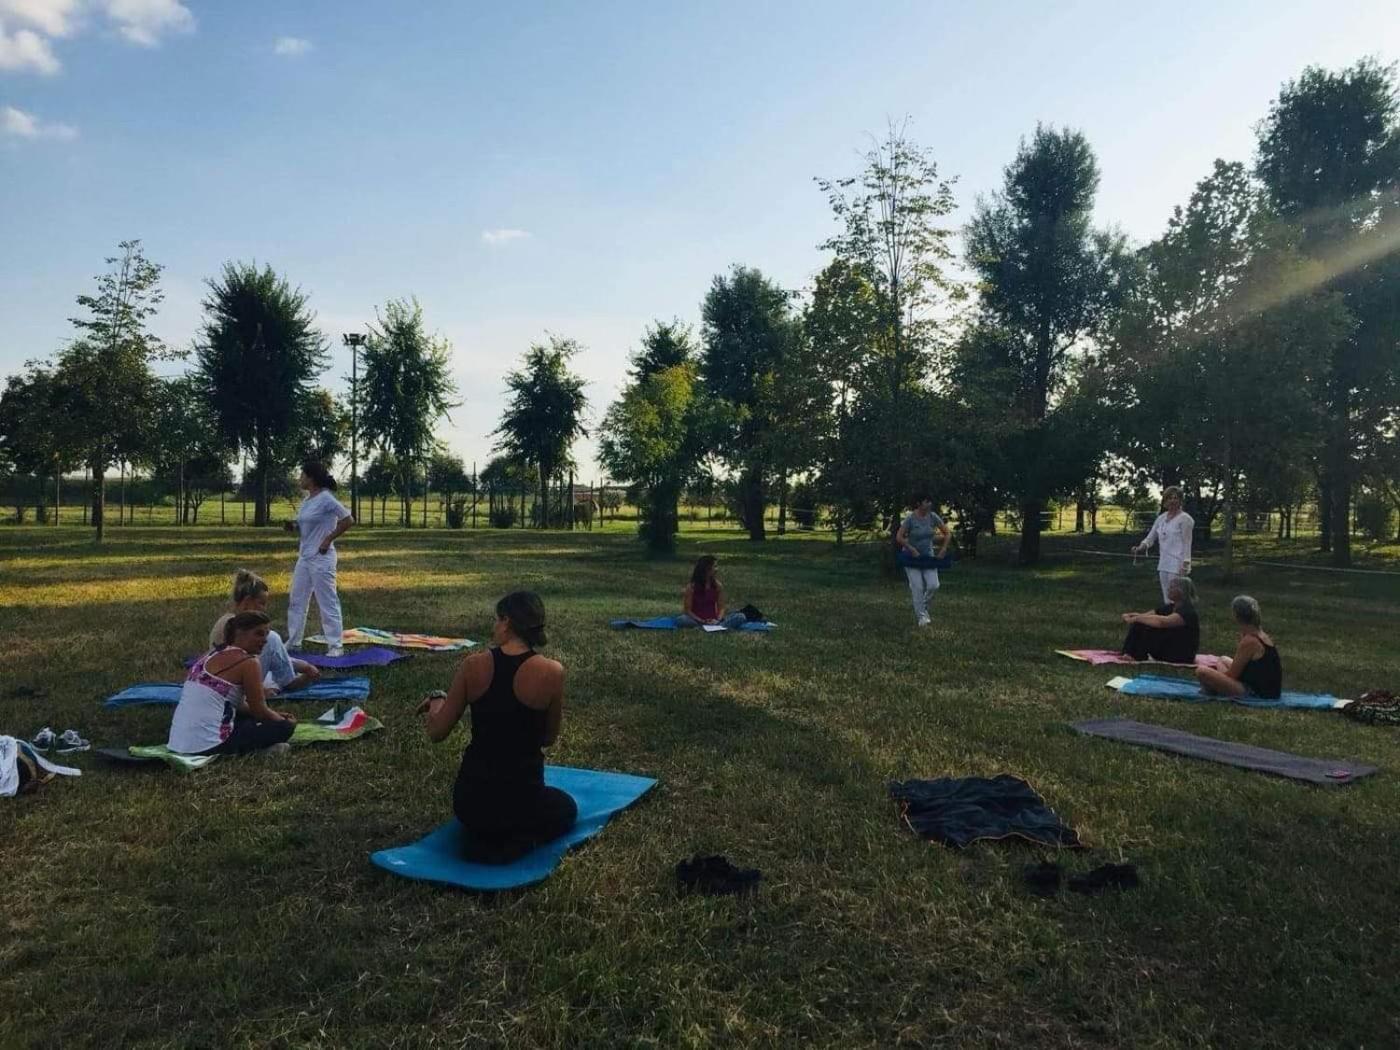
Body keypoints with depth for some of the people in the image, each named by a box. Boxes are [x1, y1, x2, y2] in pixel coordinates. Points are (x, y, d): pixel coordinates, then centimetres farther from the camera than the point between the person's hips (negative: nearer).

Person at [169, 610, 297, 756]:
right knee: (285, 727, 1)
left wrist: (275, 714, 22)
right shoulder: (248, 662, -10)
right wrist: (285, 721, 15)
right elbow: (259, 710, -3)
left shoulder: (213, 654, 16)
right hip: (209, 745, -9)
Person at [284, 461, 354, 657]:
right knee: (296, 600, 14)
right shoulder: (307, 500, 10)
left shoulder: (326, 499, -15)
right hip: (304, 557, 9)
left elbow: (348, 521, -16)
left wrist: (329, 539, -14)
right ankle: (293, 642, 25)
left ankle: (335, 645, 5)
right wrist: (293, 527, 2)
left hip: (321, 558, -9)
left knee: (327, 602, -3)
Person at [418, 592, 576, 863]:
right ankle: (518, 844, 4)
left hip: (470, 800, 3)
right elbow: (548, 739, 3)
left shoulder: (473, 665, -9)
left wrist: (436, 702, 20)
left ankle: (484, 840, 8)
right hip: (522, 801, -3)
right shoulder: (551, 672, -13)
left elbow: (436, 733, 0)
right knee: (567, 809, 33)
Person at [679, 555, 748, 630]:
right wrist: (702, 621, -19)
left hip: (714, 621, 3)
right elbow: (688, 610, -5)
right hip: (697, 621, -2)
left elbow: (721, 608, 5)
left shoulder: (717, 585, 3)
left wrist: (718, 620, -15)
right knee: (680, 620, -37)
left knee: (740, 617, -19)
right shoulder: (691, 587, -5)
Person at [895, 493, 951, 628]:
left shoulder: (933, 517, -6)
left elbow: (947, 533, 2)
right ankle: (921, 616, 3)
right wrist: (912, 550, -22)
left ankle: (923, 605, 19)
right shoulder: (910, 518, -18)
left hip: (928, 556, 4)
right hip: (911, 556, -4)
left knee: (933, 585, -9)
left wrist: (943, 549, -7)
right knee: (917, 587, -10)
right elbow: (899, 537, -20)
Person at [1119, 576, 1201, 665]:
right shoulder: (1170, 607, 8)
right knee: (1137, 625, -7)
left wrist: (1137, 618, -31)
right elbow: (1145, 615, 4)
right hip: (1167, 648, 8)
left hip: (1182, 655, -8)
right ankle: (1128, 654, -15)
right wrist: (1128, 616, -17)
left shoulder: (1188, 611, -19)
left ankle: (1139, 657, -14)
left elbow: (1163, 622, -38)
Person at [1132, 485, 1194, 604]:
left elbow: (1187, 544, -10)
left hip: (1177, 566, -7)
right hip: (1163, 565, 7)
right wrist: (1142, 547, -10)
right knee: (1167, 600, 11)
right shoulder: (1161, 518, 12)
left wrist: (1185, 565, -16)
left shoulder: (1184, 518, -7)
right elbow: (1150, 537, 11)